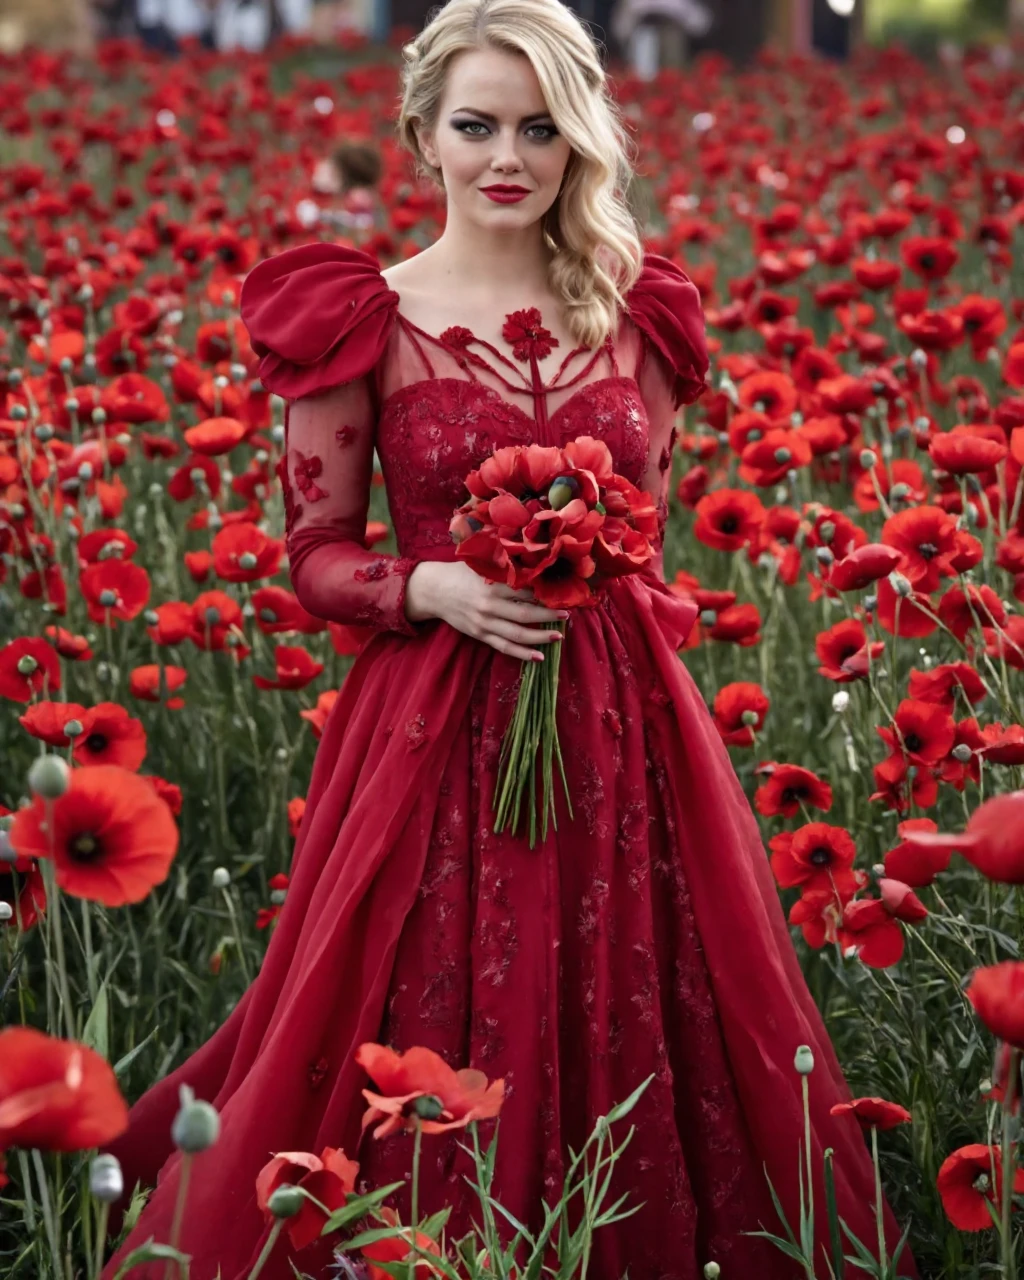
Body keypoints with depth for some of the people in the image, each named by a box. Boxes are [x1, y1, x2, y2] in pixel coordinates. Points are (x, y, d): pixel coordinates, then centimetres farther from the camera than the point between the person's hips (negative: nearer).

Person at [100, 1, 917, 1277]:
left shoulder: (639, 310, 5)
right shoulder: (362, 320, -4)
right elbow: (316, 556, 0)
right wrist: (433, 587, -17)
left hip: (621, 727, 3)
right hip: (436, 731, -2)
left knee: (627, 1043, 9)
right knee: (436, 1049, 2)